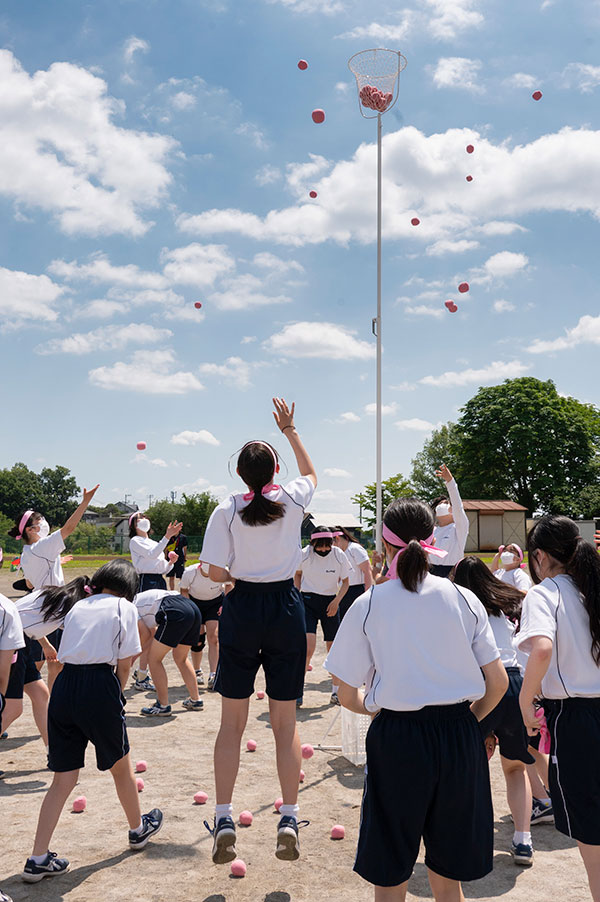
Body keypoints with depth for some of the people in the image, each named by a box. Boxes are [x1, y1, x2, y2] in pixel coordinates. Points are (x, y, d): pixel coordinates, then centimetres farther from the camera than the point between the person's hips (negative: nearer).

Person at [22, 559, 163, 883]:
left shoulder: (78, 606, 19)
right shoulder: (124, 607, 5)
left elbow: (64, 656, 16)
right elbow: (124, 664, 0)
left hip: (63, 686, 4)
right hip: (100, 684, -4)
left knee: (63, 779, 12)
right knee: (120, 766, 18)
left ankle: (38, 859, 10)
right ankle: (138, 829, 38)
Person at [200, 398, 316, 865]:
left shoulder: (226, 511, -8)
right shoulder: (293, 500, -4)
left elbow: (215, 573, -8)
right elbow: (311, 473, 20)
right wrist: (290, 428, 26)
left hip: (241, 608, -1)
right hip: (286, 606, 1)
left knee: (232, 721, 10)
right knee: (286, 721, 10)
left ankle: (224, 819, 9)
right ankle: (289, 818, 10)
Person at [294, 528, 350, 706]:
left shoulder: (339, 555, -8)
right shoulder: (304, 554, -9)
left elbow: (345, 581, 3)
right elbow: (297, 574, 10)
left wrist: (337, 601, -10)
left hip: (330, 602, 2)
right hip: (308, 601, -1)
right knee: (308, 647, -15)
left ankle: (336, 691, 23)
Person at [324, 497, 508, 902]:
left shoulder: (368, 605, -7)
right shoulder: (464, 599, -1)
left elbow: (348, 695, -4)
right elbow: (498, 682, 1)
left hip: (397, 737, -2)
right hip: (460, 739, 3)